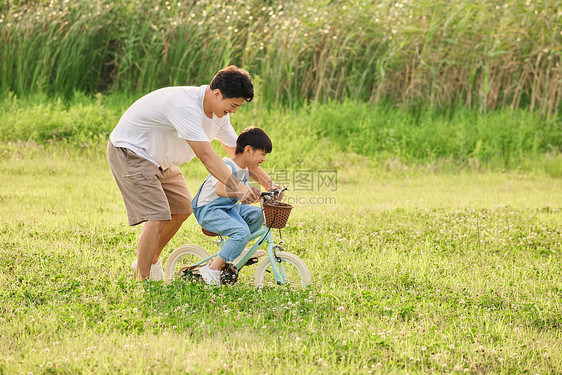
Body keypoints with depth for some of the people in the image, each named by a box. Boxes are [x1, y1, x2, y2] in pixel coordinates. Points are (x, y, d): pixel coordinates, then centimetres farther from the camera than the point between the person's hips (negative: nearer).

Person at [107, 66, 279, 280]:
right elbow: (206, 155, -39)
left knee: (182, 208, 12)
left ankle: (151, 260, 30)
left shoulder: (218, 112, -3)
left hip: (158, 158, 10)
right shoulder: (186, 106, -33)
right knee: (158, 216, -19)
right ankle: (143, 282, -11)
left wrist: (267, 183, -5)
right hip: (130, 152, -10)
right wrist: (236, 187, -43)